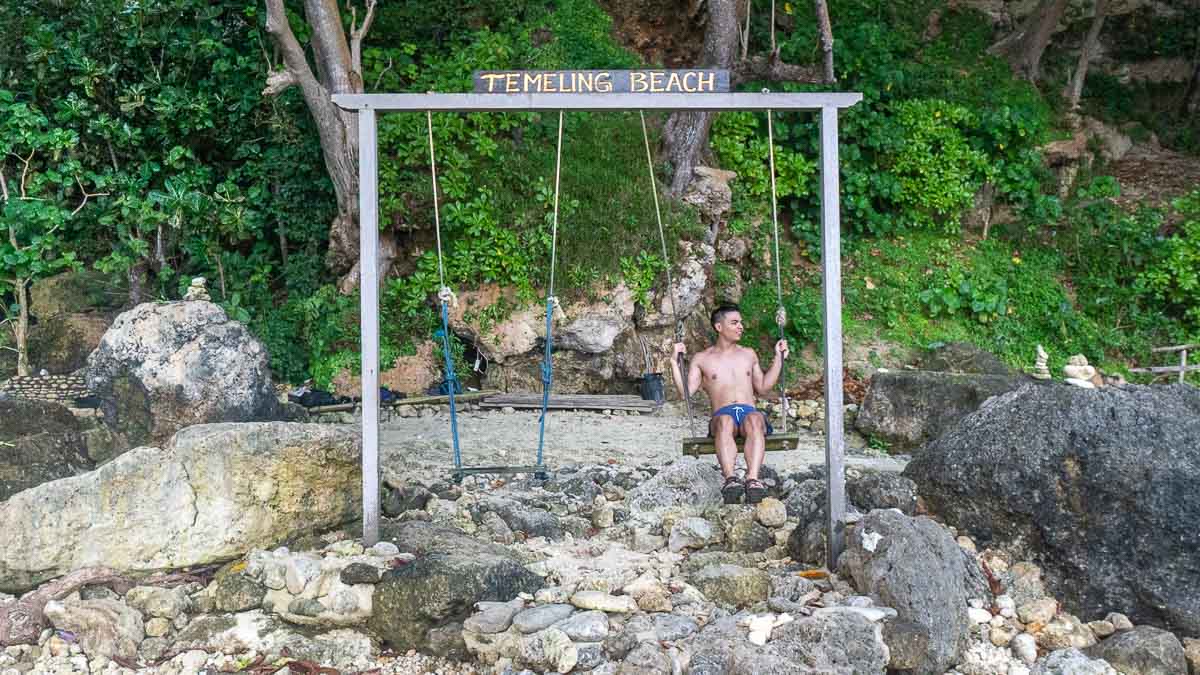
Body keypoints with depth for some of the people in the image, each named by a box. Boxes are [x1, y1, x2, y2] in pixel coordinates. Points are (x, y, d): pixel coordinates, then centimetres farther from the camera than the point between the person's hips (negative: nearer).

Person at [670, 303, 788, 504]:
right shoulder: (702, 359, 18)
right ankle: (730, 479, -59)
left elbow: (762, 388, 29)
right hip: (723, 414, -1)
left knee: (754, 419, -37)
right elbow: (686, 392, 9)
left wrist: (778, 358, 27)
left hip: (750, 412, 2)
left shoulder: (748, 354, 27)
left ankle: (753, 480, -57)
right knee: (725, 421, -40)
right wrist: (675, 362, 1)